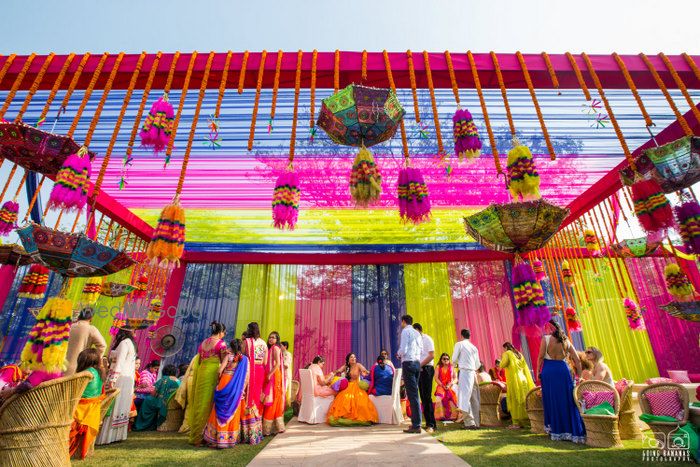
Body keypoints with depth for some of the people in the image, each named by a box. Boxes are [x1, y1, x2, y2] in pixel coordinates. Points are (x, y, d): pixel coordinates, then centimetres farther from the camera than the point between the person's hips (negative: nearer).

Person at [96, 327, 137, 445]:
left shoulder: (124, 343, -10)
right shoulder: (131, 343, 17)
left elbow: (119, 362, -17)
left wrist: (113, 379, -19)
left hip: (120, 378, -8)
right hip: (128, 379, 8)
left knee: (113, 406, -4)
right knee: (122, 406, 11)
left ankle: (107, 436, -1)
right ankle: (119, 434, 15)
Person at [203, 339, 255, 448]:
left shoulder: (228, 356, -4)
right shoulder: (245, 359, 2)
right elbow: (247, 376, -1)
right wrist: (242, 390, 6)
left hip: (225, 386, -2)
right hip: (237, 389, 2)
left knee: (221, 413, 9)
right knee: (233, 414, 13)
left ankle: (219, 439, 11)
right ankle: (231, 439, 17)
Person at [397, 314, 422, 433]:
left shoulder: (405, 331, -7)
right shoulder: (417, 333, 15)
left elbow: (403, 349, -15)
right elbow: (421, 350, 15)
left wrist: (399, 355, 5)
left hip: (408, 363, -8)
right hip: (417, 362, 8)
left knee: (412, 394, -6)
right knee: (414, 393, 14)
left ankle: (416, 426, -4)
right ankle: (416, 422, 19)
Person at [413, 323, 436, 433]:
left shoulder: (427, 339, -5)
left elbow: (432, 355, -14)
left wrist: (420, 365, -15)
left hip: (426, 369, -8)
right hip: (419, 370, 8)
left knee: (427, 397, -8)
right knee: (423, 398, 8)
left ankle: (431, 424, -3)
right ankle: (428, 423, 14)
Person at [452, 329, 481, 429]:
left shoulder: (459, 344, -1)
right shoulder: (474, 347, 15)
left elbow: (454, 359, -2)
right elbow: (478, 364, 17)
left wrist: (455, 364, 20)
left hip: (464, 372, -6)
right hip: (473, 373, 6)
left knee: (464, 398, -8)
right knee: (474, 398, 10)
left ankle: (470, 422, -14)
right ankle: (476, 423, 12)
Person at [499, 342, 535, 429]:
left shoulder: (507, 353, -4)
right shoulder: (519, 354, 15)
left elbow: (502, 365, -15)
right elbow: (525, 368, 17)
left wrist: (502, 358, 2)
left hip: (514, 380, -7)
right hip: (523, 379, 7)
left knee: (515, 401, -3)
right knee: (523, 401, 12)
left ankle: (517, 422, -2)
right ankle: (525, 420, 16)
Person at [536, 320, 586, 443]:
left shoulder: (546, 338, -4)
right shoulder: (565, 340, 8)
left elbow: (541, 357, -8)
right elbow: (577, 360, 8)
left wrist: (538, 371, 2)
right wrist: (579, 375, 15)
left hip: (549, 371, -3)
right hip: (563, 370, 4)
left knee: (552, 401, 6)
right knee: (567, 401, 11)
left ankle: (556, 431, 13)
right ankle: (573, 431, 14)